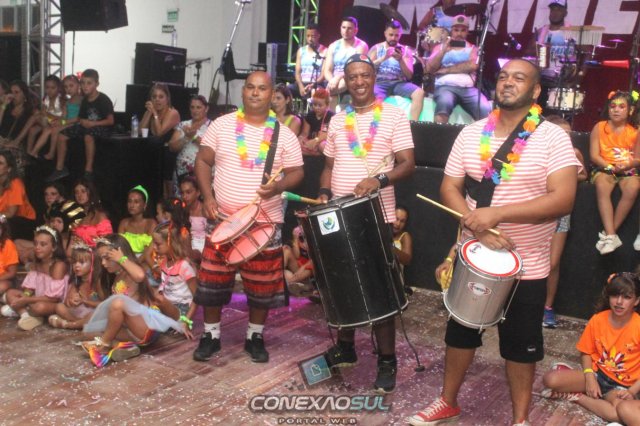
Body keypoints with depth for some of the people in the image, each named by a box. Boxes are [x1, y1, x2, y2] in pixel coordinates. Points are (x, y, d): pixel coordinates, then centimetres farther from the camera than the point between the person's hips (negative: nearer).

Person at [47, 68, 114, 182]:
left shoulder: (103, 100, -13)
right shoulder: (85, 101, 10)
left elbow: (110, 121, -18)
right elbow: (81, 119, 13)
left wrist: (92, 123, -21)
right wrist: (83, 122, -10)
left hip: (102, 127, -8)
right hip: (88, 126, 8)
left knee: (88, 136, -41)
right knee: (61, 135, -4)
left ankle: (88, 171, -33)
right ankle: (60, 168, 6)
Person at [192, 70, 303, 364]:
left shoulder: (284, 134, -1)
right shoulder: (222, 125, 1)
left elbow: (296, 172, 2)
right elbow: (203, 161, 4)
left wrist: (279, 186, -20)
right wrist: (208, 197, -7)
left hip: (265, 222, 0)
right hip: (223, 219, 1)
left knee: (262, 284, 7)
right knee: (213, 280, 6)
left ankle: (255, 337, 25)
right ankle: (211, 334, 23)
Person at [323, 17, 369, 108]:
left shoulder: (361, 46, 1)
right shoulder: (333, 46, 13)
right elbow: (327, 70, 5)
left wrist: (339, 77, -28)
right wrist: (332, 80, -19)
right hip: (335, 82, 3)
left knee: (342, 84, -37)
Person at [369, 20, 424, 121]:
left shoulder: (406, 50, 14)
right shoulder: (376, 48, 12)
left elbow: (409, 76, 6)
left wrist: (400, 60, -12)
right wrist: (384, 58, -15)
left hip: (399, 83, 2)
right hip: (380, 83, -2)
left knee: (419, 93, -27)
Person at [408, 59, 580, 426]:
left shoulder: (553, 138, -11)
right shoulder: (471, 134, 0)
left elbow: (563, 199, -21)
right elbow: (449, 189, -1)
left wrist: (497, 212, -26)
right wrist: (477, 227, -18)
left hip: (527, 267, -3)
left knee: (521, 344, 12)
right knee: (460, 331, 18)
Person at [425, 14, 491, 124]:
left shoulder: (472, 48, 19)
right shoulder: (440, 47, 20)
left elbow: (473, 66, -3)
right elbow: (429, 69, 5)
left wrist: (445, 70, -6)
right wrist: (443, 51, -7)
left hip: (469, 88, 1)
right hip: (445, 86, -1)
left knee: (486, 111, -29)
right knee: (444, 104, -39)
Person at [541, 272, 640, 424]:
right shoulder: (597, 320, -7)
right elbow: (586, 353, 3)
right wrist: (589, 378, -12)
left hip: (622, 385, -1)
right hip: (597, 373, 1)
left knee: (621, 413, -37)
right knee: (550, 379, -23)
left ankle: (575, 395, -12)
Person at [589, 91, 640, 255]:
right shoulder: (599, 127, -1)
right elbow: (594, 156, -5)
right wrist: (611, 167, -19)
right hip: (604, 169, -1)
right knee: (602, 186, -35)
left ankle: (608, 233, -24)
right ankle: (611, 235, -39)